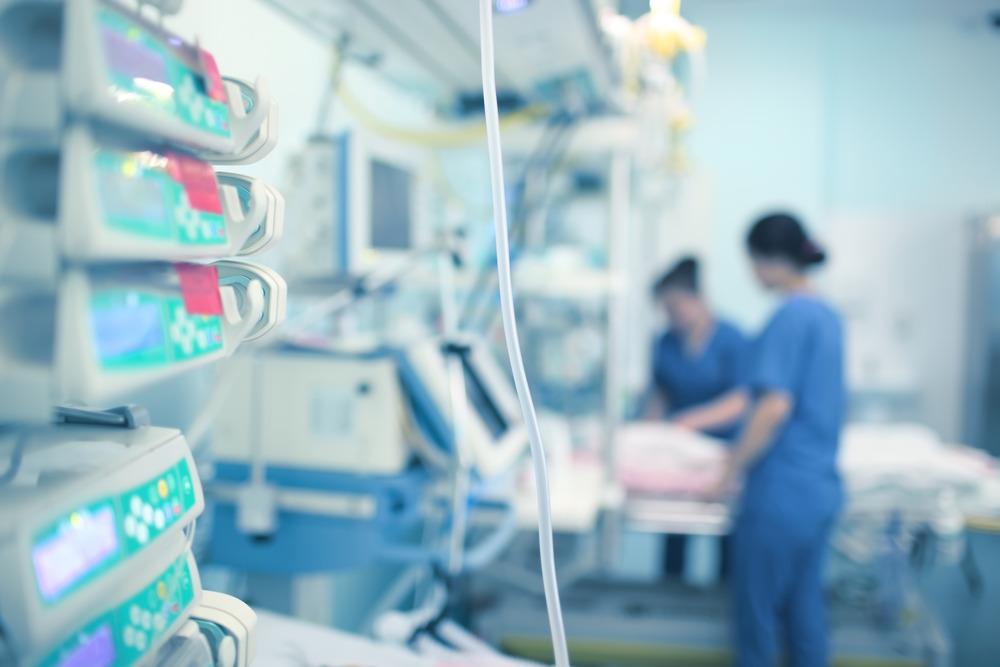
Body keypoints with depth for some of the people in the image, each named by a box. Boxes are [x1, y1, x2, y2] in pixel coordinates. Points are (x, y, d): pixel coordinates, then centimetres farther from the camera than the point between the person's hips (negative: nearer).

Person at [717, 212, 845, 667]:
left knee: (757, 606, 7)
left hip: (781, 490, -8)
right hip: (821, 487, 9)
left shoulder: (790, 316, -16)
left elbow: (775, 405, -23)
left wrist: (734, 467, -11)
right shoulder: (828, 314, 11)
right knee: (805, 602, 18)